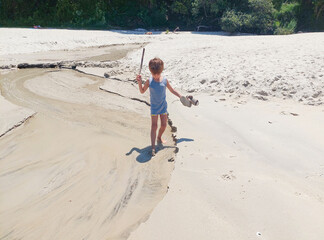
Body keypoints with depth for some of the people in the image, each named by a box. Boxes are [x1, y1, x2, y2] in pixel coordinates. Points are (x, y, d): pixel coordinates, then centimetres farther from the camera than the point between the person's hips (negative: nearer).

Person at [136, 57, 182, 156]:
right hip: (154, 107, -2)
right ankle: (153, 147, -6)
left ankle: (159, 138, 39)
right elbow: (142, 91, 1)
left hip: (163, 106, 2)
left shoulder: (164, 80, -7)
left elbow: (172, 90, 6)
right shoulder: (149, 81, -10)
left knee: (164, 125, 10)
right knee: (154, 126, -6)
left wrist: (182, 97, 6)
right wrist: (139, 82, -14)